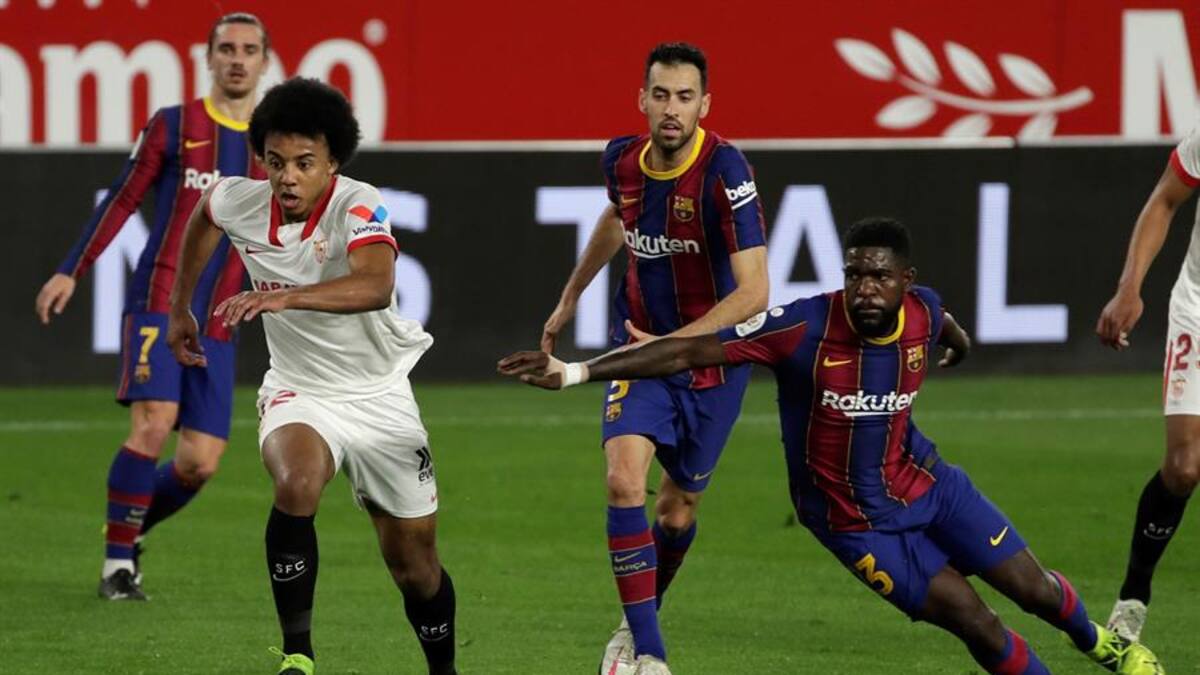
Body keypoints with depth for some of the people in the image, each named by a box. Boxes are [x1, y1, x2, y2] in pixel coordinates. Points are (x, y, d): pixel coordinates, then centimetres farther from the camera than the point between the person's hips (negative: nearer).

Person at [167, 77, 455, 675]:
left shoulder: (359, 207, -25)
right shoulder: (240, 202, -11)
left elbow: (375, 286, -47)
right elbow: (202, 214, 16)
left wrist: (285, 297, -59)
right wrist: (180, 309, 21)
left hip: (379, 395, -1)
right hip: (297, 391, 1)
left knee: (414, 562, 7)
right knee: (297, 484, -33)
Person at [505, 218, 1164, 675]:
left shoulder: (923, 310, -14)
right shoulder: (804, 327, -29)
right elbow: (690, 350, -32)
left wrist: (959, 342, 41)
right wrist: (574, 372, -38)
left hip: (926, 481, 4)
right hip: (856, 521, -4)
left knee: (1033, 589, 9)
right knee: (972, 620, -11)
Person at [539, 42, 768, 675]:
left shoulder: (723, 172, -24)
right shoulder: (623, 159, -8)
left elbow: (753, 291, -28)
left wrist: (675, 342, -34)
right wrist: (569, 300, 28)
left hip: (711, 355, -2)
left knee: (677, 512, 10)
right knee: (624, 480, -20)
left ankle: (642, 618, 40)